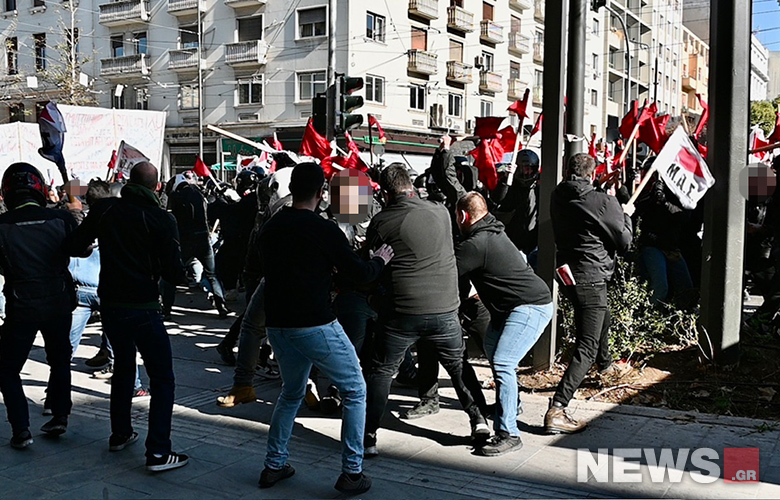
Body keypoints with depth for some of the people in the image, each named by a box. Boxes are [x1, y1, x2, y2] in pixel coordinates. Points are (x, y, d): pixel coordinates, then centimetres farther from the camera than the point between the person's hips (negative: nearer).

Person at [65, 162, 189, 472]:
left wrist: (89, 248, 25)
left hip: (109, 304, 6)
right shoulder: (162, 220, -12)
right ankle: (158, 452, -3)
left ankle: (120, 435, 35)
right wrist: (187, 273, 7)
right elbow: (173, 273, -15)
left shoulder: (104, 209, 0)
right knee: (162, 379, 2)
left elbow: (73, 246, 4)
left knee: (123, 366, 26)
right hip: (143, 308, -5)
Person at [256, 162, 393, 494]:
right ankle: (351, 472, 8)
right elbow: (360, 275, -9)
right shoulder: (324, 230, -12)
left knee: (291, 393, 26)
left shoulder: (270, 228, 7)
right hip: (316, 326, -6)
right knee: (354, 392, 9)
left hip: (277, 325, 7)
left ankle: (274, 466, 27)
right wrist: (380, 260, 12)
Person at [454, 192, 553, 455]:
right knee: (492, 348, 24)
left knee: (502, 363, -17)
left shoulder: (476, 244, -20)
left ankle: (509, 435, -15)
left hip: (532, 307, -11)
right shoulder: (493, 233, 11)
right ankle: (509, 403, 41)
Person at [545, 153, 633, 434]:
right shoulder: (603, 202, -17)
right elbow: (625, 243, -8)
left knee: (603, 318, 35)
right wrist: (626, 215, 11)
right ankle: (557, 410, -19)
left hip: (567, 272, 8)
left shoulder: (558, 197, 2)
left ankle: (605, 364, 62)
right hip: (591, 279, -8)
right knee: (586, 347, -9)